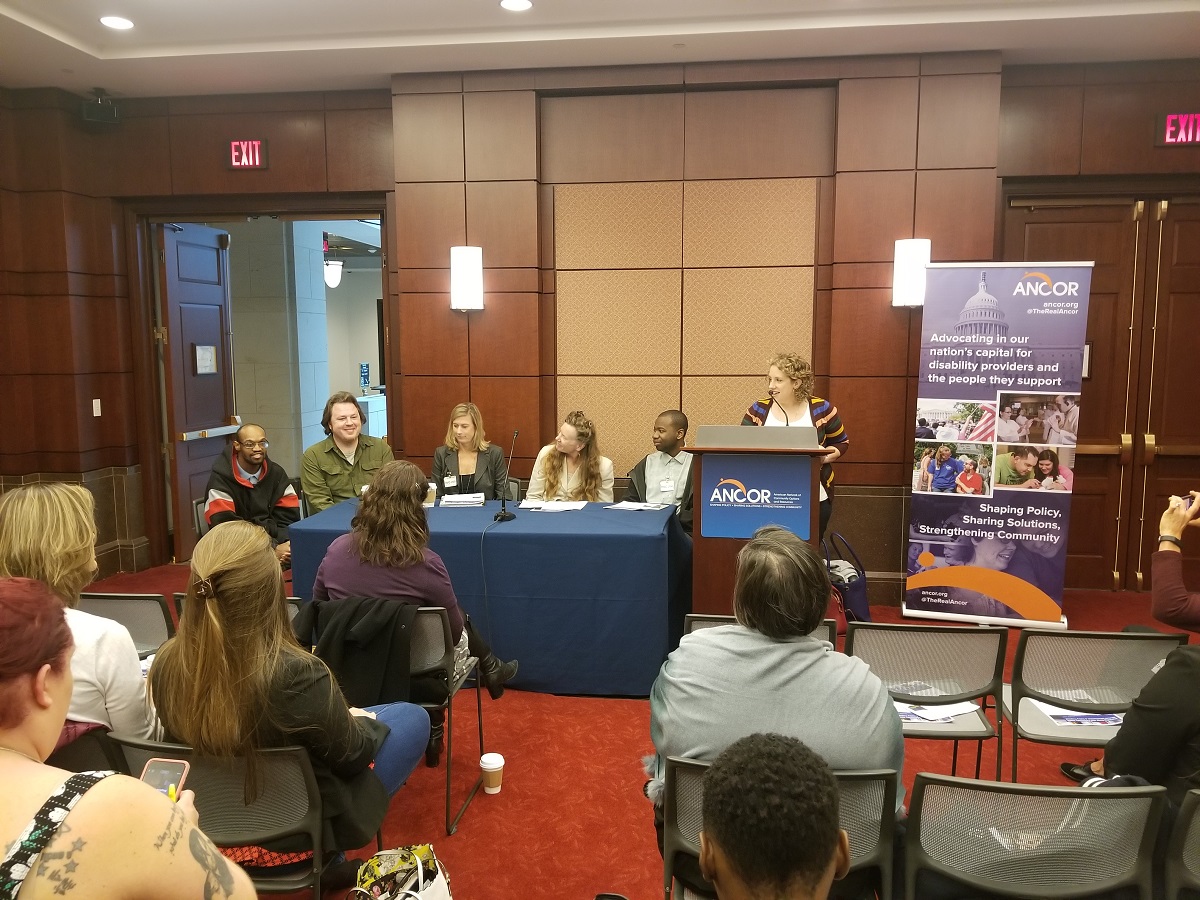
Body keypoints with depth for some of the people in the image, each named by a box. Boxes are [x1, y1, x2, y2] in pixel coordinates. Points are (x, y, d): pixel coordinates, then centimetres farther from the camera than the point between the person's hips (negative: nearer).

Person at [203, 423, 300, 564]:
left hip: (274, 540, 5)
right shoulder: (221, 478, -8)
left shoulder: (276, 473, 6)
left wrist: (283, 546, -19)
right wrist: (272, 549, -23)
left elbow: (289, 517, 3)